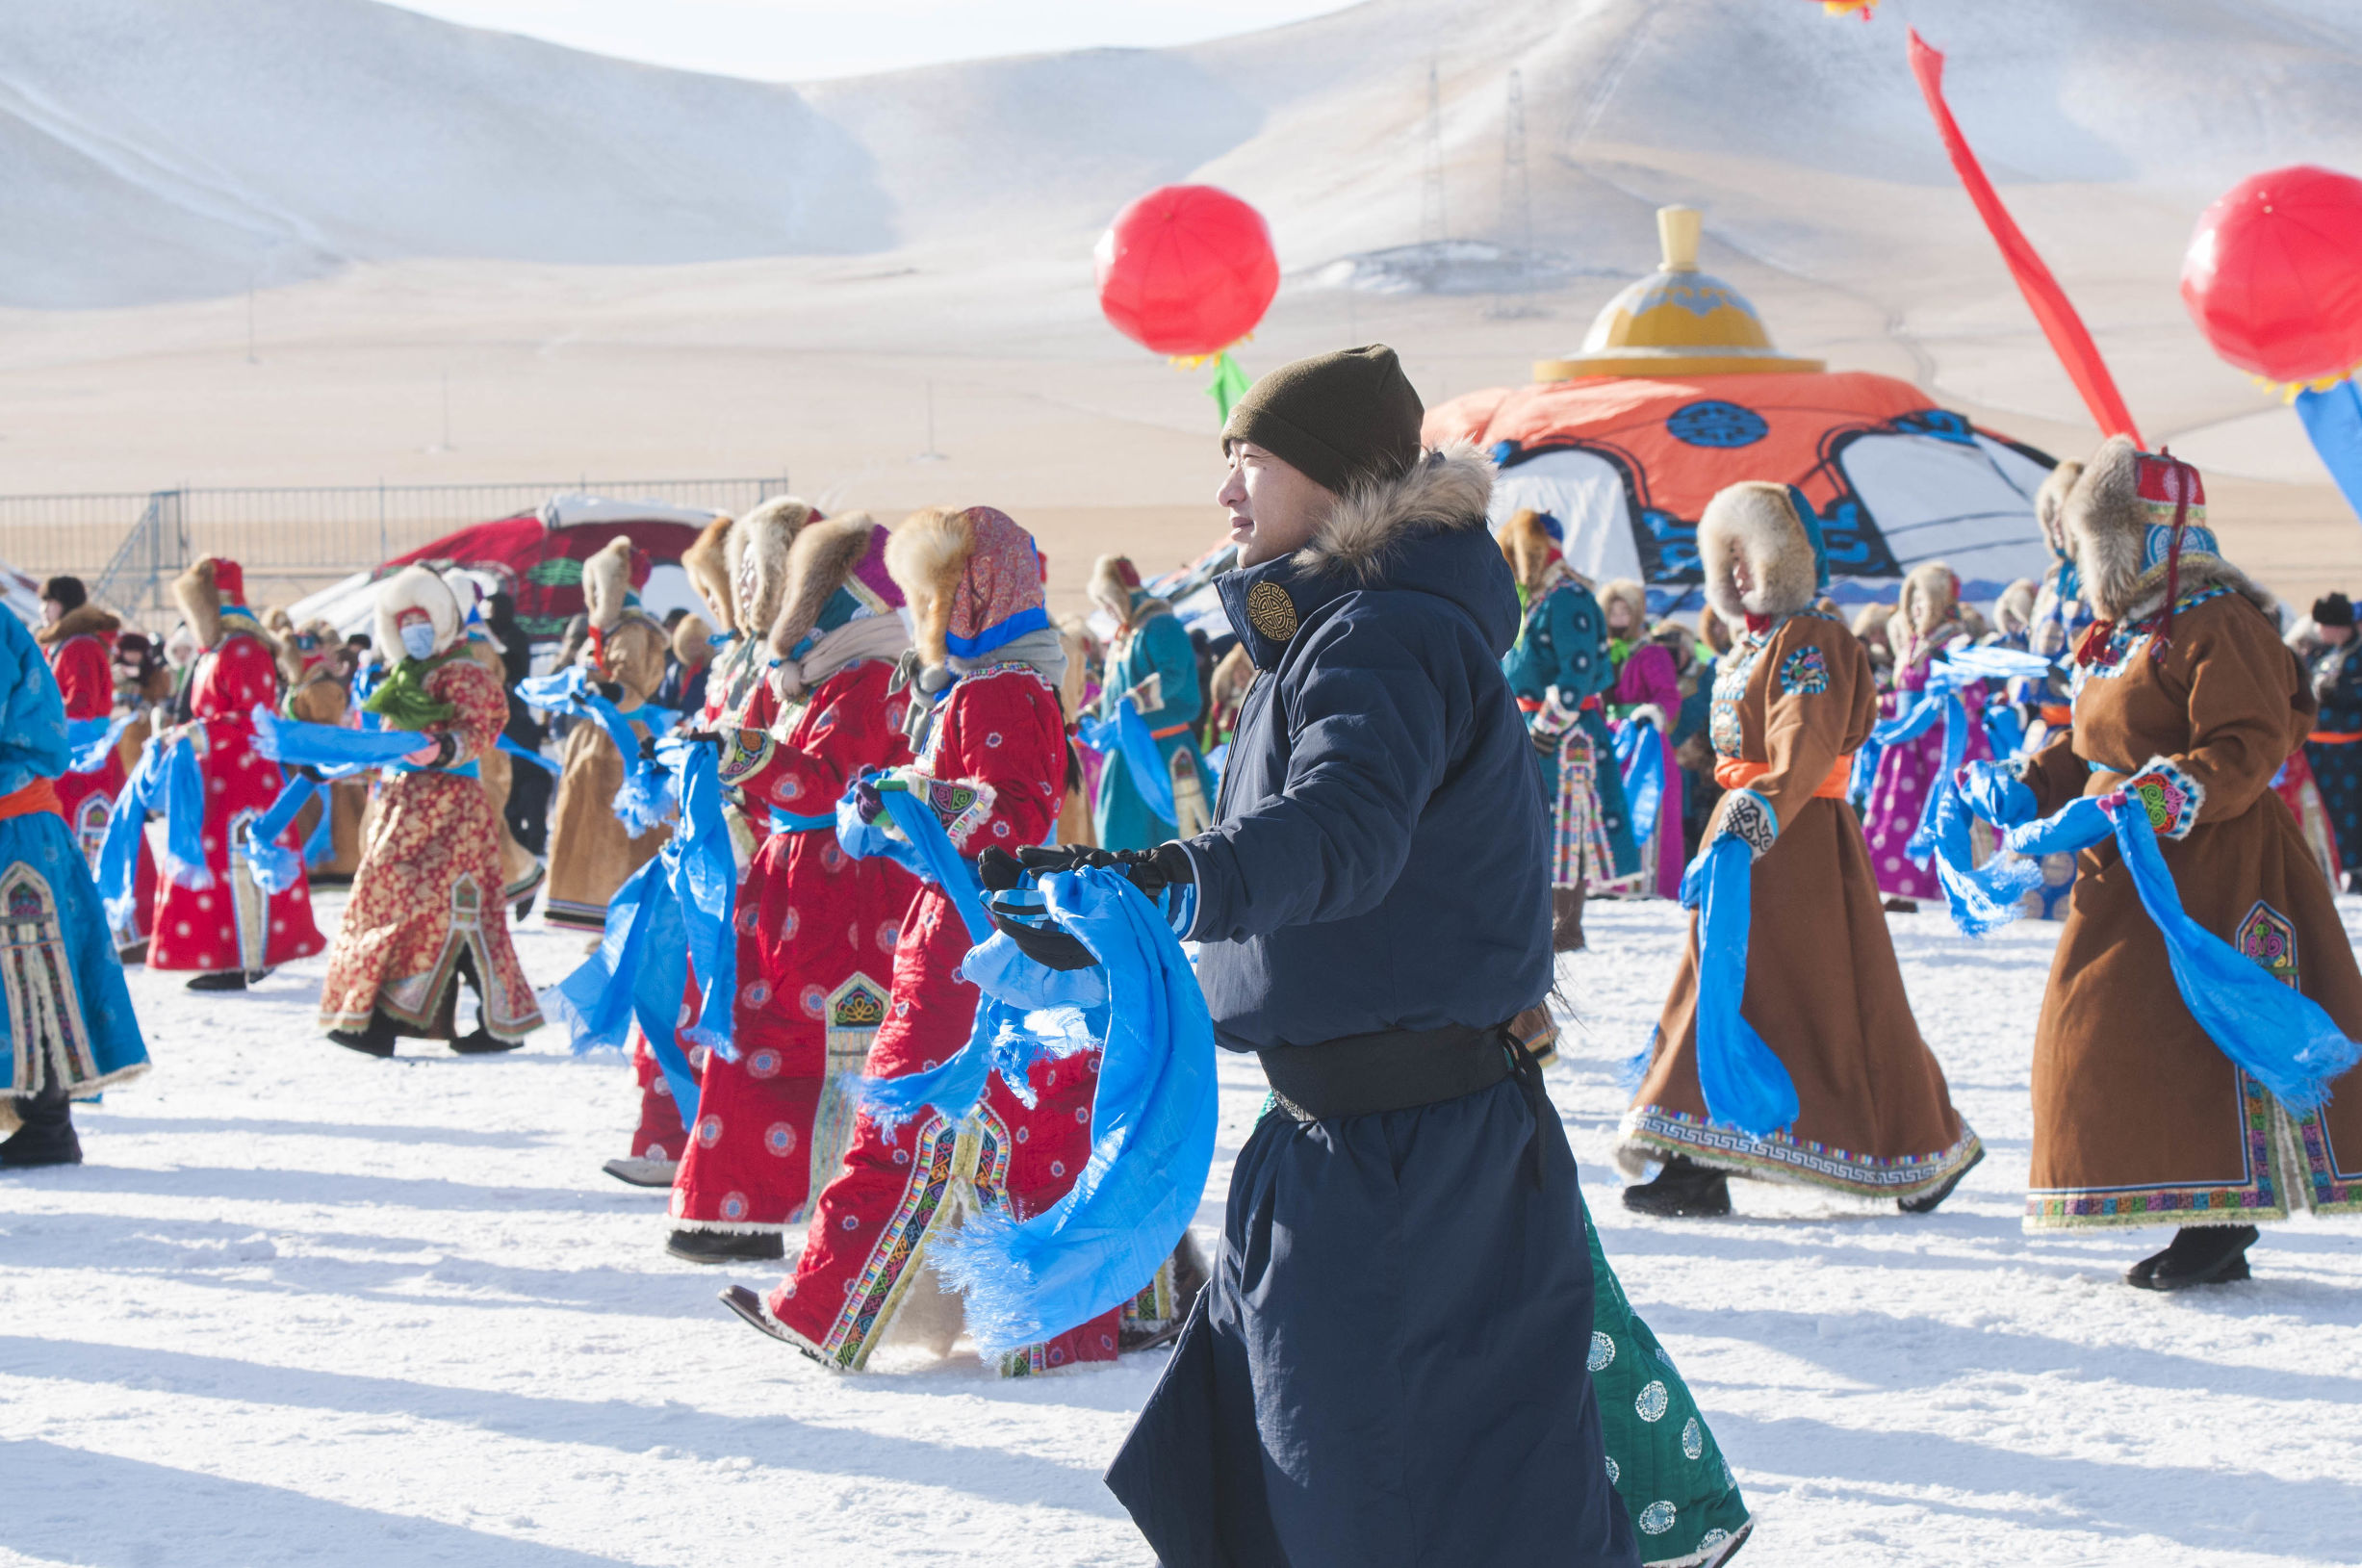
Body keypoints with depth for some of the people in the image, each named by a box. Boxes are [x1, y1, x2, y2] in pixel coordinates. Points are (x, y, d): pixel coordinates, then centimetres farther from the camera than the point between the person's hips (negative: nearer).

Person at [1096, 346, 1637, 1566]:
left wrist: (1169, 879, -53)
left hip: (1401, 1149, -10)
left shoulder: (1391, 637, -19)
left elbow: (1348, 827, -38)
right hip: (1344, 1137, 11)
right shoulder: (1335, 625, 15)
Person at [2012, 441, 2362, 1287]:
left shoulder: (2219, 625, -13)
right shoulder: (2119, 635, 17)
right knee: (2114, 1034, 8)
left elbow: (2246, 748, -21)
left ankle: (2223, 1223, -6)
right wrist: (2025, 789, 12)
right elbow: (2088, 748, 26)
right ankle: (2204, 1221, 14)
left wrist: (2165, 797, -33)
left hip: (2211, 868, -10)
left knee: (2207, 1037, -11)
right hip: (2128, 872, 10)